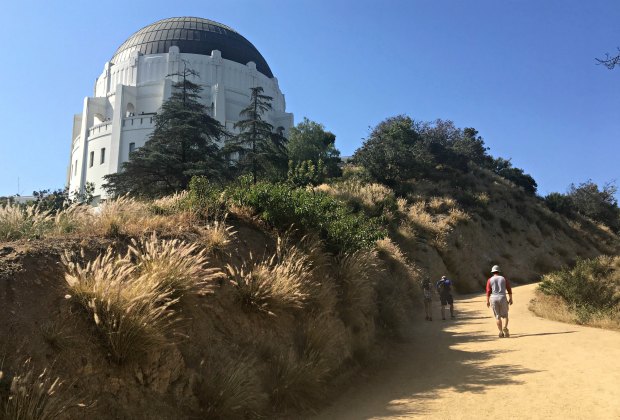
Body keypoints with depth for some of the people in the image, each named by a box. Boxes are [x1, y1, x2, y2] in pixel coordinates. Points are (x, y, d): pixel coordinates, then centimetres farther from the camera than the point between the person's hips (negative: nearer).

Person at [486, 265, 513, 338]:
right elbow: (509, 289, 3)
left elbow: (488, 291, -3)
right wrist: (511, 299, 10)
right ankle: (505, 328, -10)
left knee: (497, 316, 9)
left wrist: (487, 301, 2)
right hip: (502, 298, 0)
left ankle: (501, 332, 2)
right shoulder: (504, 279, 5)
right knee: (505, 315, 14)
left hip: (493, 299, 0)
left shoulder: (490, 280, 2)